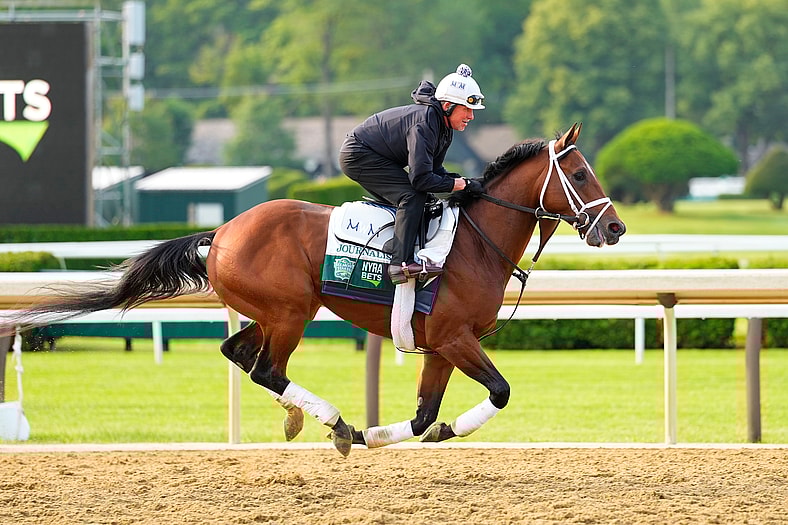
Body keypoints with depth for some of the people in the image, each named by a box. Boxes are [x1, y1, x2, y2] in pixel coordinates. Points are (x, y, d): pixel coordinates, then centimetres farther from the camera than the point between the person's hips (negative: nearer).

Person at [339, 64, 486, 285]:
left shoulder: (444, 126, 1)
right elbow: (421, 179, -32)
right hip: (358, 155, -11)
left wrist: (462, 181, -9)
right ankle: (401, 263, -29)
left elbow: (434, 171, 8)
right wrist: (463, 184, -25)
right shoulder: (424, 123, -29)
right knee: (413, 195, -22)